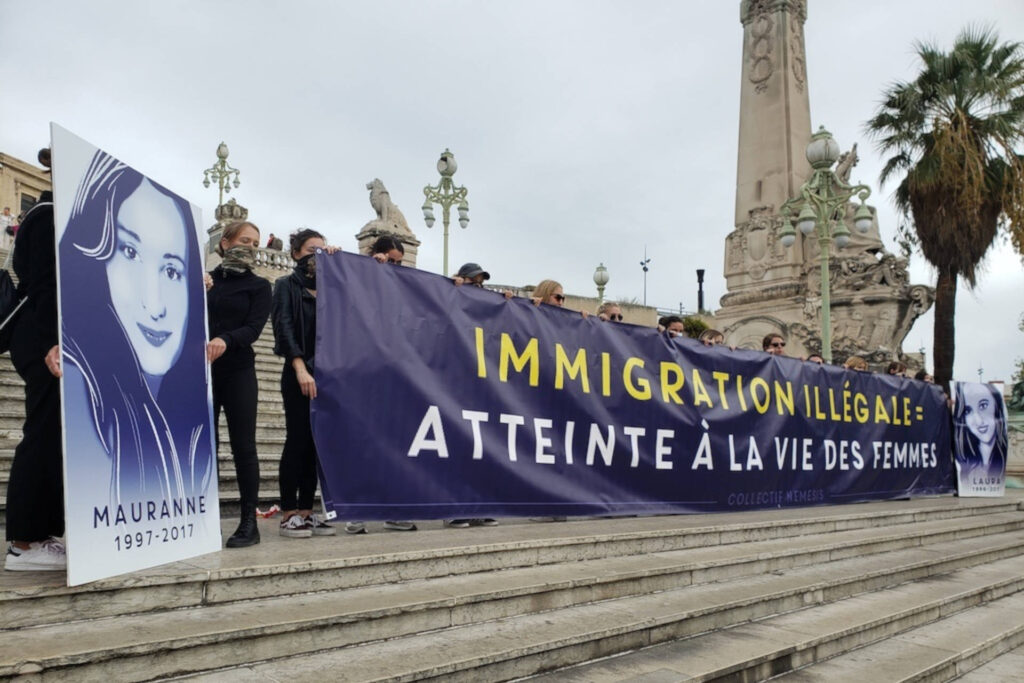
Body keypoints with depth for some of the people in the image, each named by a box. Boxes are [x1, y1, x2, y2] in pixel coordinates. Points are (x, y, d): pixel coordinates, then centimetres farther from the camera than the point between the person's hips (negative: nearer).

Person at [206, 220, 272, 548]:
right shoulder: (205, 280, 12)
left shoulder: (258, 286, 7)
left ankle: (249, 523, 1)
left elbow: (254, 327, -7)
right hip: (202, 372, 2)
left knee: (243, 446, -4)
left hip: (238, 373, -2)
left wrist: (225, 340, -26)